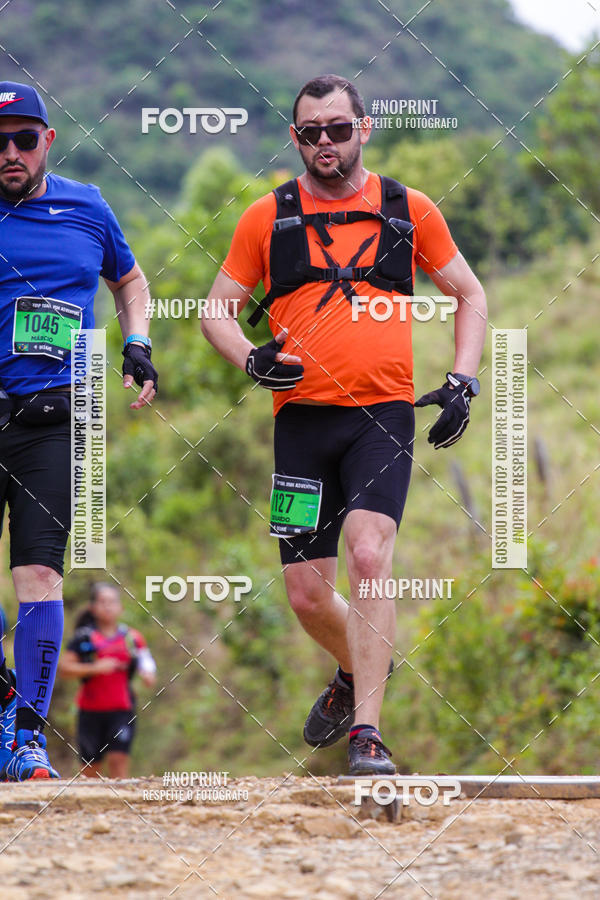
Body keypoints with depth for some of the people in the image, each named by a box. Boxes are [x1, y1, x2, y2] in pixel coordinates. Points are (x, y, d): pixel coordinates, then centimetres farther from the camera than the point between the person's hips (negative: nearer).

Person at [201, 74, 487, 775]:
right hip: (302, 418, 2)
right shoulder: (267, 217, 7)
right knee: (307, 596, 3)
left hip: (383, 415, -2)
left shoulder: (408, 211, 7)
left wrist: (462, 381, 4)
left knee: (368, 553, -24)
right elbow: (217, 310, 13)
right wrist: (252, 360, -7)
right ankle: (357, 671, 37)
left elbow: (469, 295, 18)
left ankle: (366, 730, -23)